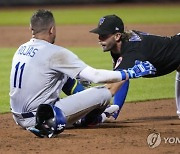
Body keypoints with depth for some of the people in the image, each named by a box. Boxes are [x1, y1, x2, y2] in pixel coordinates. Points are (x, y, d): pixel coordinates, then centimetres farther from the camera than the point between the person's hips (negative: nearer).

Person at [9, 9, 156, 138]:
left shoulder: (21, 49, 7)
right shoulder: (55, 52, -16)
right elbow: (95, 76, -18)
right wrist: (131, 73, -8)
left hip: (19, 117, 8)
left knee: (63, 74, 25)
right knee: (104, 91, -7)